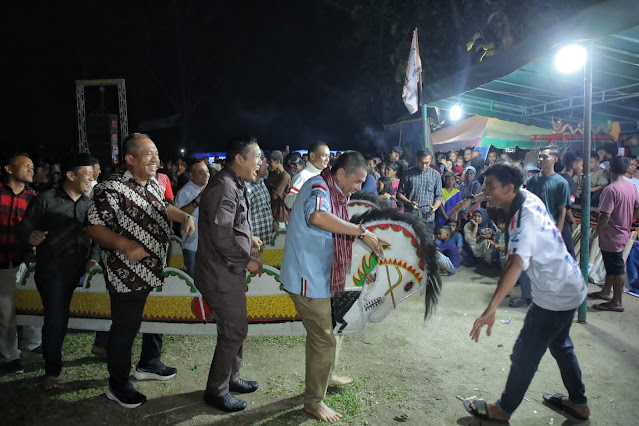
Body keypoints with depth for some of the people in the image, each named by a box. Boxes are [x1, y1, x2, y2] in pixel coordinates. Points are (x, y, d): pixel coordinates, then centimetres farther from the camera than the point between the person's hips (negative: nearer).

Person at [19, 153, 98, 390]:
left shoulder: (89, 205, 10)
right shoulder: (46, 200, -5)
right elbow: (24, 227, -6)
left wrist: (93, 258, -3)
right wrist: (30, 235, -28)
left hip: (80, 273, 3)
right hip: (52, 272, -3)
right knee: (55, 321, 1)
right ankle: (52, 370, 19)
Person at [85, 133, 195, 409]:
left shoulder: (153, 184, 7)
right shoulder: (112, 189, -21)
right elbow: (92, 226, -20)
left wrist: (185, 216, 8)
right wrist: (125, 245, -31)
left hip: (157, 270, 9)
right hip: (127, 275, -9)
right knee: (125, 329, 6)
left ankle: (149, 365, 45)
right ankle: (118, 386, 26)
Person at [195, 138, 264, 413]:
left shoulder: (233, 185, 12)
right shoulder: (224, 188, -22)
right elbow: (222, 236, -28)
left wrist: (248, 239, 13)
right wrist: (247, 261, -18)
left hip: (228, 271, 10)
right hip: (220, 274, -10)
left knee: (235, 329, 20)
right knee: (233, 332, 1)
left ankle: (230, 378, 37)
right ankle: (216, 391, 19)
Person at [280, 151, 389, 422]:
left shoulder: (332, 192, 11)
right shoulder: (318, 188, -21)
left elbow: (334, 233, 16)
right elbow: (317, 216, -45)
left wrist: (369, 239, 3)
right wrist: (362, 232, -38)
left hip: (318, 276, 10)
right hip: (307, 278, -10)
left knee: (325, 332, 26)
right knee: (324, 339, 1)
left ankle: (323, 376, 47)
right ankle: (313, 401, 18)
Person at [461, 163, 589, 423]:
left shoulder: (524, 219, -29)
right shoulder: (528, 197, -5)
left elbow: (516, 264, -46)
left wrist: (491, 309, -55)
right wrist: (488, 197, 5)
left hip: (555, 295, -9)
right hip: (570, 287, 9)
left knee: (525, 354, 3)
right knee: (560, 345, 26)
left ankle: (504, 409, 20)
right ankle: (578, 402, 42)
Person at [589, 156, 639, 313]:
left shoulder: (611, 189, -24)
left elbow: (605, 216, -26)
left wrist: (595, 234, -16)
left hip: (611, 237, -9)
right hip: (623, 233, 9)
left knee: (617, 269, 1)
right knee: (611, 266, 22)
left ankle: (616, 303, 12)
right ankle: (605, 292, 37)